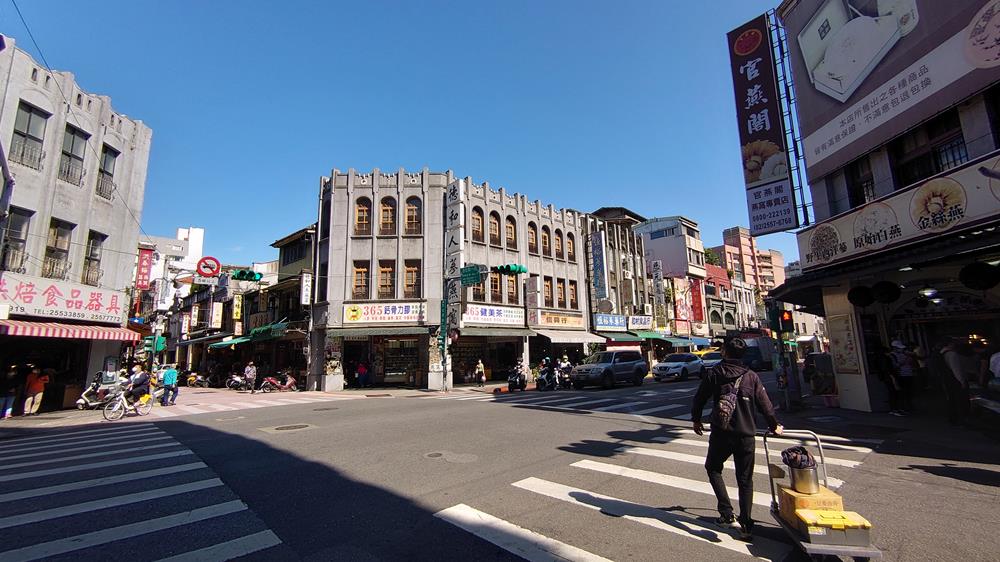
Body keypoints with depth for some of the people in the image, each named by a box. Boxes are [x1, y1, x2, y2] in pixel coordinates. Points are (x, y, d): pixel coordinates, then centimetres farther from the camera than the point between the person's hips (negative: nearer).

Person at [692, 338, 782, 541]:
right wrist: (774, 425, 24)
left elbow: (699, 398, 2)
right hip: (746, 435, 2)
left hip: (721, 434, -2)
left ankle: (727, 514, 4)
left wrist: (696, 419, 18)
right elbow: (765, 404, 5)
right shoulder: (751, 376, 0)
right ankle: (746, 526, 15)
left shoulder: (715, 373, -4)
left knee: (713, 468, 17)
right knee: (745, 480, 14)